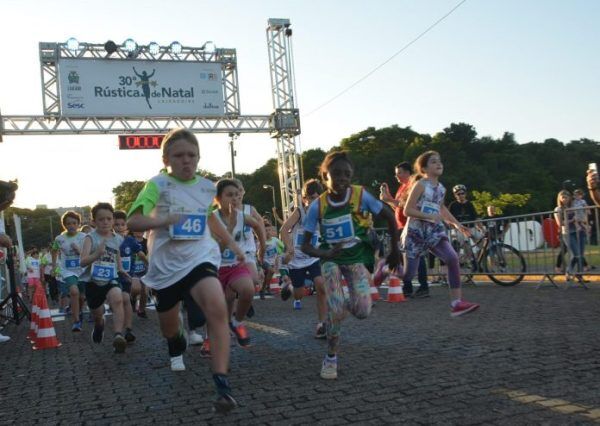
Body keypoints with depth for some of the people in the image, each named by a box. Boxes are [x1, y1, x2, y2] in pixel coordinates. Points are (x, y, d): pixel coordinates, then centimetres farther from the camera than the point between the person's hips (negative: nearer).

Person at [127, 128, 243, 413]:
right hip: (166, 265, 0)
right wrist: (164, 220, -37)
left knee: (217, 308, -29)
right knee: (168, 326, 18)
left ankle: (222, 385, -28)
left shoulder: (207, 187, 3)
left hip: (200, 258, 0)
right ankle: (177, 347, 59)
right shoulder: (158, 184, -9)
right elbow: (132, 222, -20)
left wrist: (231, 243, 21)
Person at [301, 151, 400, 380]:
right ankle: (331, 357, 6)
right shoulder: (318, 206, -15)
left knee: (362, 311, -15)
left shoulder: (361, 195, -17)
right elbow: (305, 245, -9)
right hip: (331, 259, 0)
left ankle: (346, 304, 23)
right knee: (335, 309, -17)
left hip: (356, 258, 0)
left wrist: (395, 251, 3)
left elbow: (390, 217, -4)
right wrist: (325, 254, -28)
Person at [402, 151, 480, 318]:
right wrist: (429, 216, -24)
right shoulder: (420, 185, -12)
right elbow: (407, 210, -15)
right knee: (408, 273, -1)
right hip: (416, 232, -5)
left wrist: (456, 224, 19)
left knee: (453, 259, -18)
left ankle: (457, 303, -16)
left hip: (434, 231, 5)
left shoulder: (441, 188, 8)